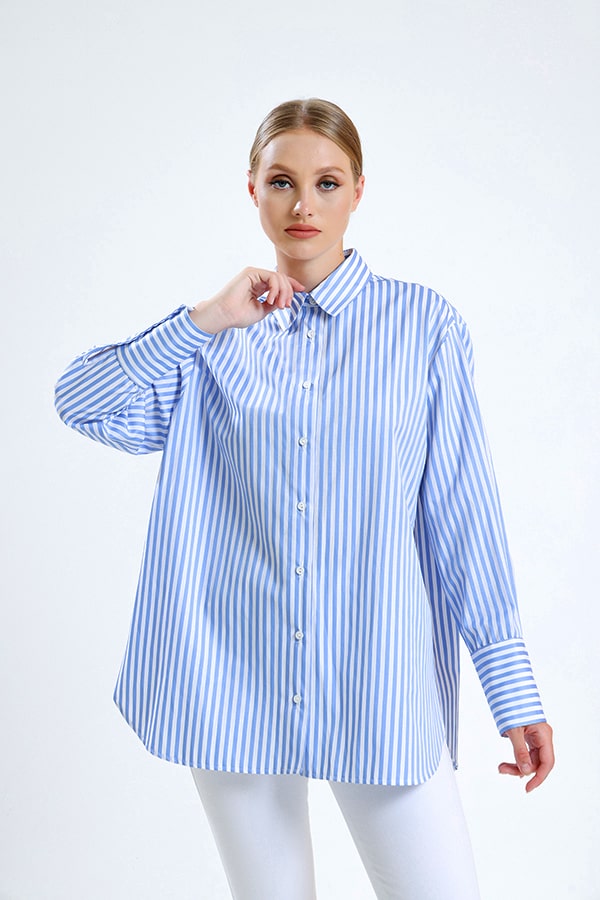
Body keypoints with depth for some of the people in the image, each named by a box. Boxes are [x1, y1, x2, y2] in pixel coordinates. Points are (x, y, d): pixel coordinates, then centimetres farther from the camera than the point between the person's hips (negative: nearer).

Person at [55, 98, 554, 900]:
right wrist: (209, 320, -11)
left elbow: (464, 512, -3)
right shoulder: (214, 342, 6)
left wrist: (515, 692, -4)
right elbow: (80, 401, -5)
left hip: (380, 682, -1)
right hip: (233, 682, 2)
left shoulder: (423, 324, -1)